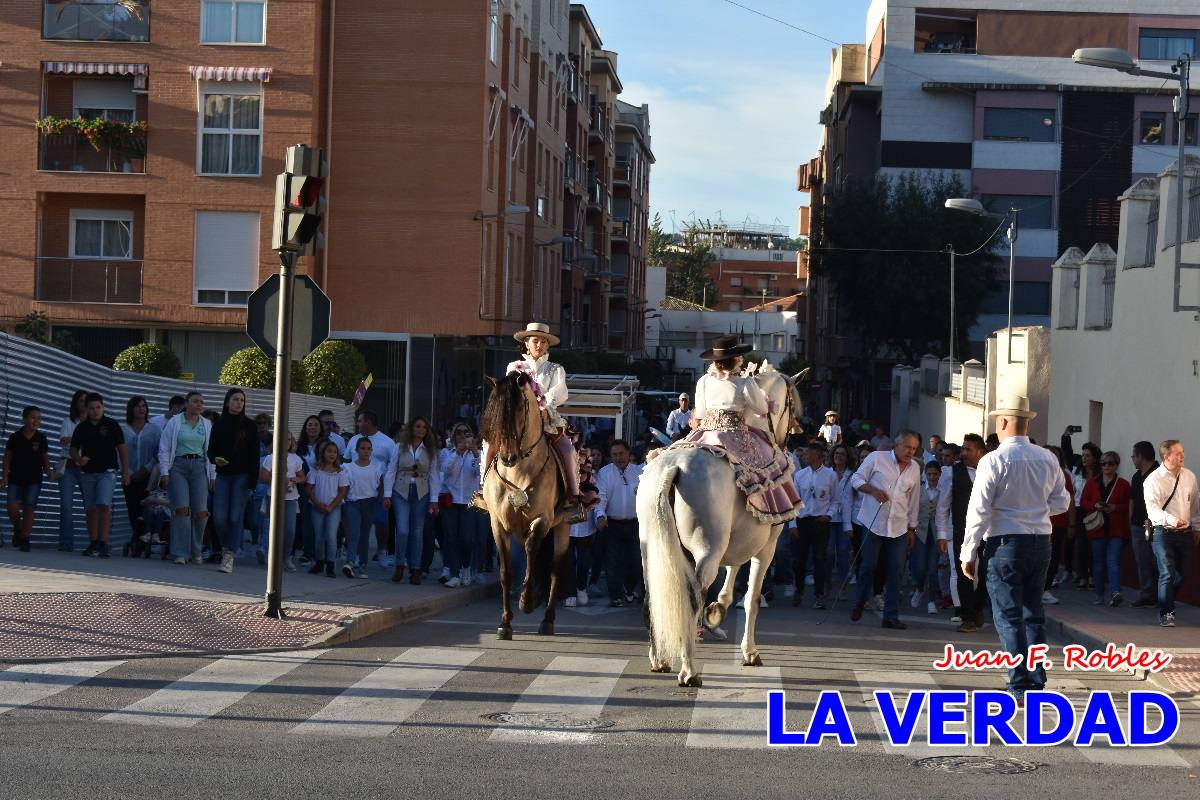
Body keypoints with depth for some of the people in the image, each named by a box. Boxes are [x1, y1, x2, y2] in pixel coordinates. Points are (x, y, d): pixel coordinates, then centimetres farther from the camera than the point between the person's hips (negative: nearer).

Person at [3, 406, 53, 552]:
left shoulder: (41, 439, -2)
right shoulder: (15, 437, -4)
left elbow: (45, 458, 5)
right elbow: (8, 458, 2)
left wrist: (48, 471, -13)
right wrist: (5, 477, -3)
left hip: (34, 480, 0)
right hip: (15, 479, 0)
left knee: (29, 508, -7)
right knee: (13, 508, -11)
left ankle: (24, 539, 0)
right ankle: (18, 529, 18)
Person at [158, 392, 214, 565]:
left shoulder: (207, 425, 13)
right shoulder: (175, 422, 3)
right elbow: (164, 448, 4)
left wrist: (213, 476, 10)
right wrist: (165, 472, -3)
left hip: (199, 467, 3)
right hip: (178, 466, -3)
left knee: (201, 511, -6)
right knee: (182, 508, -14)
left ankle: (196, 551, 12)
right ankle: (180, 553, -11)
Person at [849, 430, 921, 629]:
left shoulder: (914, 468, 11)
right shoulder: (877, 458, -2)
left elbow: (913, 501, 18)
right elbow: (856, 479, 2)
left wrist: (912, 528, 18)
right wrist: (873, 491, -15)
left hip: (899, 528, 3)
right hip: (873, 523, -3)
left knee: (895, 571, -2)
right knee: (868, 566, -1)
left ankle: (891, 616, 2)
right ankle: (859, 603, 22)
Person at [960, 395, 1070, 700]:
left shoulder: (993, 461, -13)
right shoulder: (1048, 459, 2)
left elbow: (979, 511, -12)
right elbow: (1061, 502, 12)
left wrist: (968, 553, -6)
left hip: (1005, 543, -5)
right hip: (1041, 543, 5)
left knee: (1008, 616, -1)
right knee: (1033, 614, 15)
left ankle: (1019, 686, -5)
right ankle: (1037, 682, 17)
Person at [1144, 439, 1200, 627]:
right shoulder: (1153, 480, -10)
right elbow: (1153, 510, -21)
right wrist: (1172, 520, -36)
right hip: (1163, 532, -5)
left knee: (1182, 574, 11)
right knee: (1168, 574, -8)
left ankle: (1167, 603, 34)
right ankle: (1166, 614, 3)